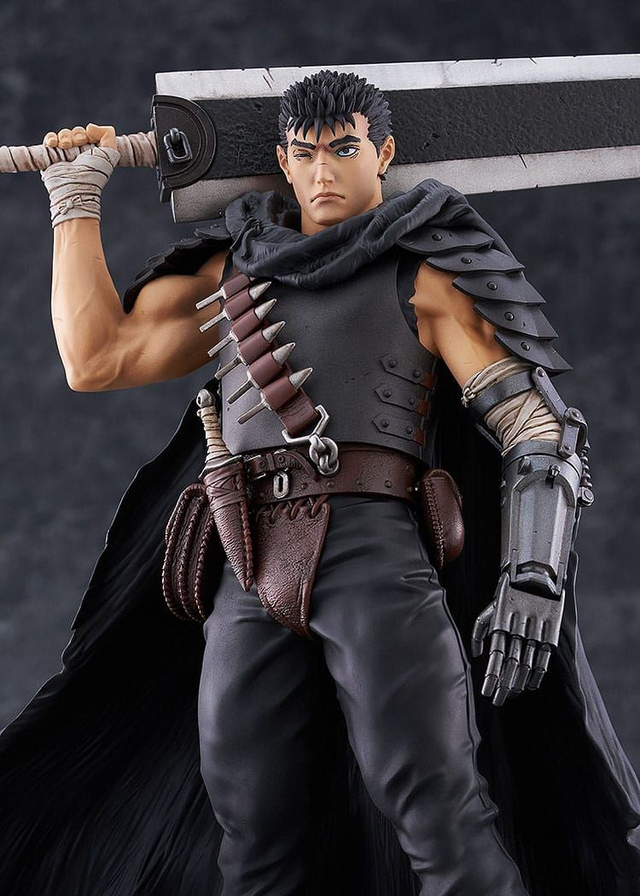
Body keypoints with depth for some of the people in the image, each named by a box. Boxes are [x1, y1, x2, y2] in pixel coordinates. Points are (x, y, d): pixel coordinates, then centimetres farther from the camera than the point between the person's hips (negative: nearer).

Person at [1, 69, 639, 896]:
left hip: (378, 549, -4)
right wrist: (75, 199, 24)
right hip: (252, 573, 4)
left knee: (435, 807, -19)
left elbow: (538, 431, 2)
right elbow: (97, 358, 19)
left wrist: (533, 582, -12)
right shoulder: (236, 270, 23)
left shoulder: (424, 278, 10)